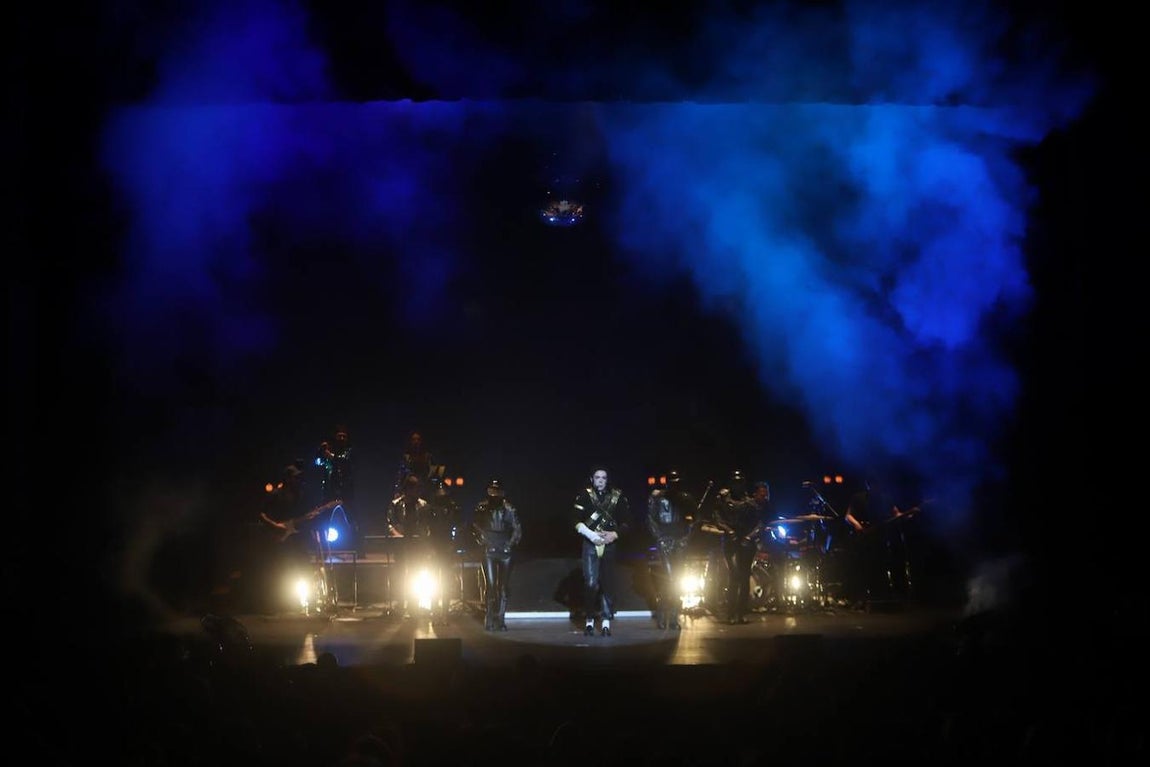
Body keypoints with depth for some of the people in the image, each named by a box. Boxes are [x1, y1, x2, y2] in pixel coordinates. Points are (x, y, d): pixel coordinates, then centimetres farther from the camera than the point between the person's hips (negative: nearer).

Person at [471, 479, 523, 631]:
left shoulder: (509, 508, 2)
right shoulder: (482, 507, 2)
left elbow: (517, 529, 6)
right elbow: (474, 525, 6)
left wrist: (511, 544, -1)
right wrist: (482, 542, -1)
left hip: (505, 551, 1)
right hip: (489, 551, -1)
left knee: (504, 587, 2)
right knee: (490, 585, -6)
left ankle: (500, 619, 8)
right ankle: (489, 619, 2)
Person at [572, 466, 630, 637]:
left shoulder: (617, 496, 5)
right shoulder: (584, 496, 1)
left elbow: (626, 521, 7)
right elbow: (576, 521, -3)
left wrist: (615, 534, -9)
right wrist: (592, 535, -13)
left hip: (610, 544, 1)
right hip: (590, 544, -1)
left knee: (608, 583, -1)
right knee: (591, 583, -8)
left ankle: (606, 622, 3)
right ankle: (589, 621, 4)